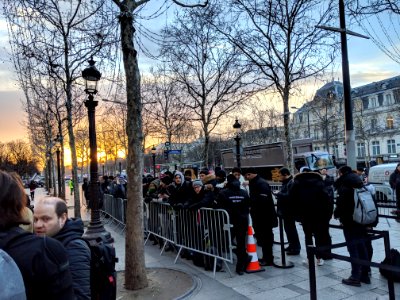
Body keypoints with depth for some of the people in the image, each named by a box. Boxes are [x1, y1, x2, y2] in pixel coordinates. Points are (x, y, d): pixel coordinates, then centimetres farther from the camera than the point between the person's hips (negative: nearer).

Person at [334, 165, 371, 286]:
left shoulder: (344, 187, -15)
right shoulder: (360, 185, 11)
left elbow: (341, 205, -19)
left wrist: (337, 214, -2)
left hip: (349, 222, -8)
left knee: (353, 249, -3)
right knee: (362, 247, 14)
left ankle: (355, 277, 1)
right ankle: (364, 274, 22)